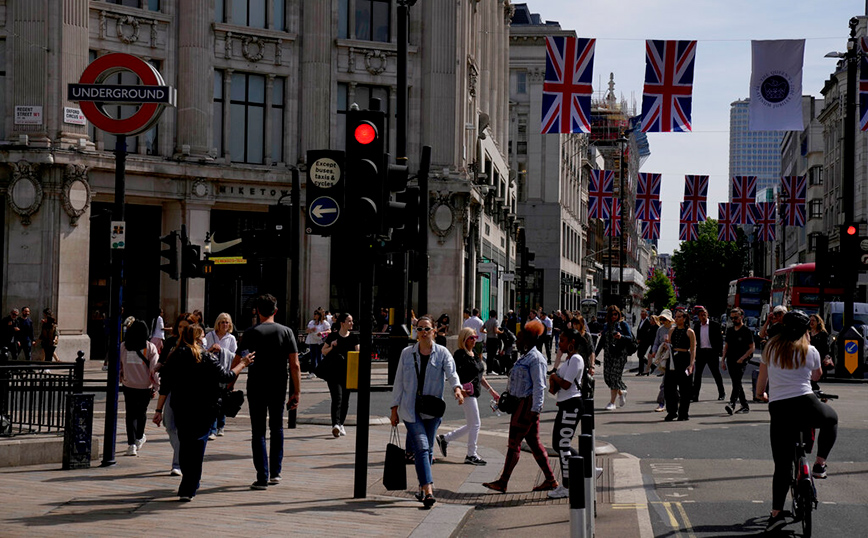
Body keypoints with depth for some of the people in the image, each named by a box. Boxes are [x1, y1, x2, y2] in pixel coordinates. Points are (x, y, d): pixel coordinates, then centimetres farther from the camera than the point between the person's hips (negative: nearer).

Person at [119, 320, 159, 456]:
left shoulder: (123, 347, -2)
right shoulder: (150, 347, -8)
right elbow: (154, 368, -9)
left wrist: (120, 378, 26)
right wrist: (156, 386, -3)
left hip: (129, 385, 0)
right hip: (145, 386, 0)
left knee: (131, 414, 4)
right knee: (142, 412, 19)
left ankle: (132, 444, -6)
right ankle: (139, 438, 35)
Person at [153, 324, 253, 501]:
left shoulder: (174, 357, 3)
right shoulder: (206, 358, -8)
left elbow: (164, 387, 2)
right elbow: (225, 376, -4)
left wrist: (159, 410, 6)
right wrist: (243, 364, 10)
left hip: (180, 410, 4)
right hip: (202, 411, -4)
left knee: (185, 446, 18)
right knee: (197, 447, 1)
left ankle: (190, 485, 30)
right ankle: (188, 490, -6)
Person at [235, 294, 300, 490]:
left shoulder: (251, 333, -4)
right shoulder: (286, 332, 0)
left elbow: (237, 362, -7)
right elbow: (295, 365, -4)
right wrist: (296, 392, -1)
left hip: (256, 387, -2)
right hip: (279, 387, 2)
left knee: (258, 431, 2)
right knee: (277, 428, 19)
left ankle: (262, 477, -2)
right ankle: (275, 472, 20)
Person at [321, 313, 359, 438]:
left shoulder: (353, 337, 9)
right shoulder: (333, 336, 1)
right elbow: (323, 352, 8)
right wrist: (331, 347, -11)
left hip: (348, 373, 4)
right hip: (334, 372, -4)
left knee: (345, 399, 9)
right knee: (337, 398, -16)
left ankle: (340, 424, 24)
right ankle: (335, 424, -27)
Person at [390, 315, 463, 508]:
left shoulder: (442, 353, 3)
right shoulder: (407, 353, 5)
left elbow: (451, 373, -12)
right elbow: (399, 381, 7)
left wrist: (457, 388, -33)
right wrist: (395, 408, 5)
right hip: (411, 409, -1)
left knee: (428, 449, 10)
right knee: (421, 447, -13)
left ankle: (423, 485, 27)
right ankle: (428, 490, -20)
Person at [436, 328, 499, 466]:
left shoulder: (475, 355, 17)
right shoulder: (460, 354, -11)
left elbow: (480, 376, 23)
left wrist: (491, 391, 20)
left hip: (475, 393, 10)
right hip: (467, 393, -10)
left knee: (472, 425, 13)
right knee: (475, 424, -7)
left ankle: (444, 439, 23)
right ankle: (471, 455, 2)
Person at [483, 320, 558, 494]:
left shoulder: (536, 358, -14)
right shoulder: (526, 357, 17)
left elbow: (539, 385, -19)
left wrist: (535, 409, -22)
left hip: (528, 405, -11)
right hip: (523, 403, 11)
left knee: (514, 443, -8)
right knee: (533, 442, 11)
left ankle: (503, 482, -5)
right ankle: (550, 480, 14)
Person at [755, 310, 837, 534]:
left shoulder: (770, 349, 10)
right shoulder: (810, 351, 4)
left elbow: (762, 377, 22)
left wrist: (759, 394, 43)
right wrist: (824, 364, 44)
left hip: (778, 409, 2)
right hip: (805, 405, -2)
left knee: (782, 464, 6)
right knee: (831, 418, 33)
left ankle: (776, 512, -3)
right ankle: (820, 464, 21)